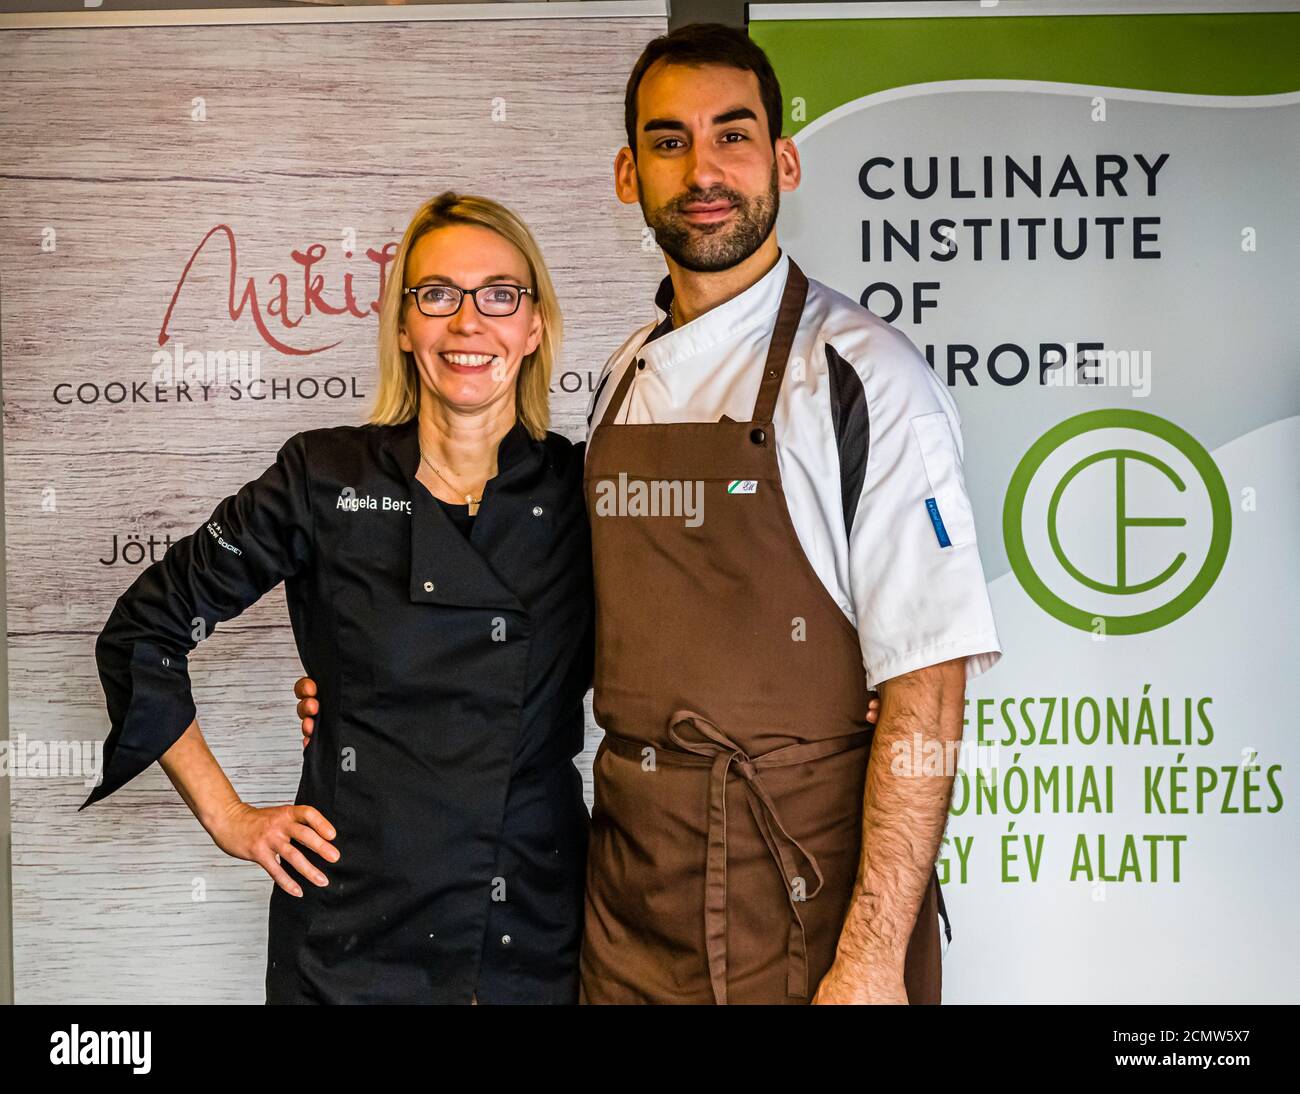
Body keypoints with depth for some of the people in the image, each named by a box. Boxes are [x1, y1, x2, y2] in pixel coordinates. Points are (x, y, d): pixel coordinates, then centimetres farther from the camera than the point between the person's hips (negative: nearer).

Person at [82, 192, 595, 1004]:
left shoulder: (584, 491, -2)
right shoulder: (323, 479, -6)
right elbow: (143, 633, 3)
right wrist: (226, 814, 2)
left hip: (540, 938, 1)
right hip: (351, 937, -1)